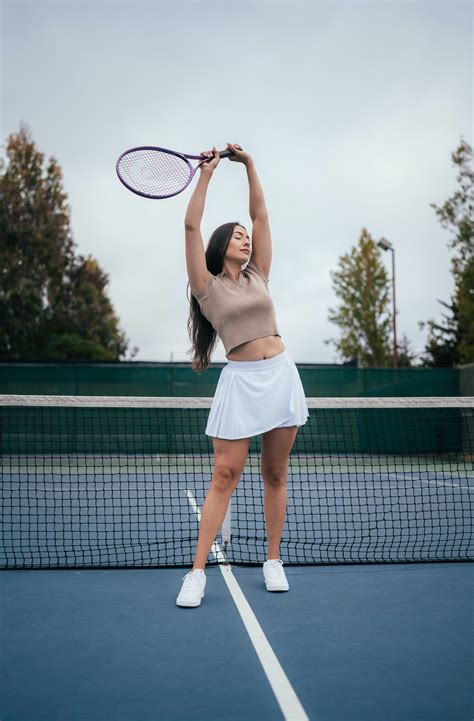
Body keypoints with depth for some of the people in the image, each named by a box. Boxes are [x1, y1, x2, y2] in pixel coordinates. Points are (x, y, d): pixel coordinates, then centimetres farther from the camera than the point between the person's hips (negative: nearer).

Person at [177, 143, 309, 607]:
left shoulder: (257, 277, 16)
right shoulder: (207, 286, 4)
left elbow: (261, 216, 14)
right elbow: (191, 226, -4)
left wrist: (249, 165, 12)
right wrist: (205, 175, -1)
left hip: (281, 374, 4)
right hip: (241, 380, -4)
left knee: (275, 474, 8)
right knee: (224, 477, -6)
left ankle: (273, 561, 19)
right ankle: (197, 572, 0)